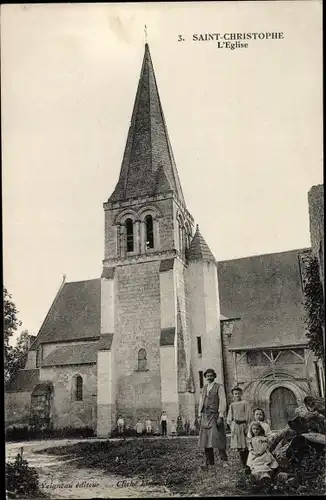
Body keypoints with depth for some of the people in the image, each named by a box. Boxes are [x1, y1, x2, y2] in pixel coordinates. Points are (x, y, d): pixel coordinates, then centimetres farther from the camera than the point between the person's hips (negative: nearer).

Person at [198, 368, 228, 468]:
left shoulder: (219, 387, 0)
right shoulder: (204, 387, 16)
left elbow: (222, 402, -5)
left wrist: (221, 416, -12)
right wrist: (199, 415, 10)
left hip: (215, 415, -5)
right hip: (205, 416, 5)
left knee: (218, 438, -8)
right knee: (205, 439, 5)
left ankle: (224, 461, 2)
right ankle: (209, 463, 13)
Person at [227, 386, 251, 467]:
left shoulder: (245, 403, 0)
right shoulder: (232, 405, 10)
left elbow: (248, 416, -2)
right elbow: (230, 417, 12)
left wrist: (247, 427, -8)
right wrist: (231, 426, 1)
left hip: (243, 425, -3)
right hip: (235, 425, 3)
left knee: (245, 446, -5)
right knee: (239, 446, 5)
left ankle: (248, 463, 1)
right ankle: (244, 464, 14)